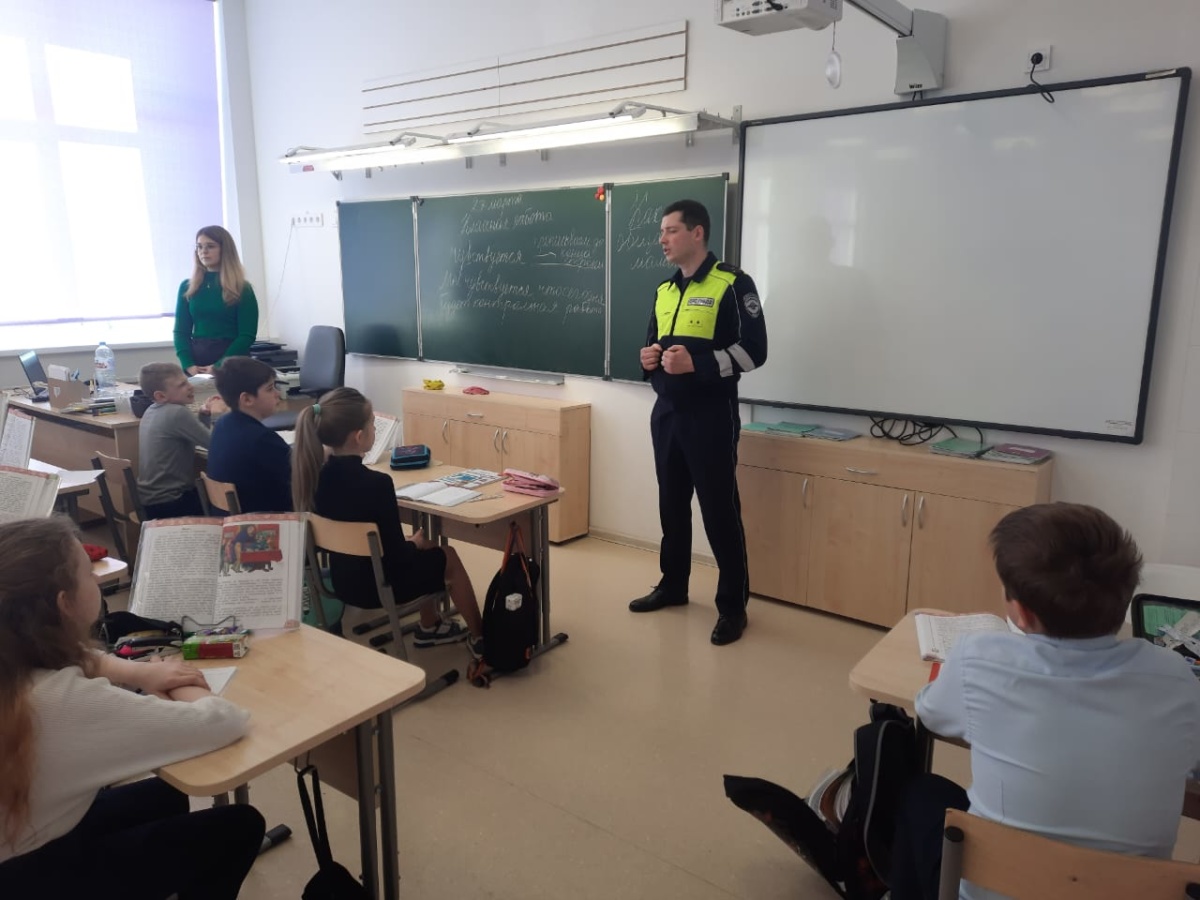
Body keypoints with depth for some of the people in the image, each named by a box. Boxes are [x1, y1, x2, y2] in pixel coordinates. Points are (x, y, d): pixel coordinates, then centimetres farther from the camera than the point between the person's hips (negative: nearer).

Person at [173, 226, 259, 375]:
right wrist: (189, 365, -9)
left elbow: (247, 336, -6)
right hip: (196, 358, 3)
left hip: (232, 364, -2)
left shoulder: (243, 290, 0)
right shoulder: (187, 287, 9)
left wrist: (219, 367, -15)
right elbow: (181, 331, 7)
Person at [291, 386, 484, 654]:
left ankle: (429, 628, 42)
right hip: (378, 585, -7)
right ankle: (479, 639, 34)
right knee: (449, 557, 21)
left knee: (429, 552, 30)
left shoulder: (315, 474, -9)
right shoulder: (376, 483, -31)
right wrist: (416, 543, -1)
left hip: (343, 580, 7)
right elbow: (397, 556, -23)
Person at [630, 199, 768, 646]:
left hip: (710, 415, -7)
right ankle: (672, 585, 32)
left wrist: (697, 363, -24)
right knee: (672, 505, 16)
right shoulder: (664, 290, 14)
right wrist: (648, 358, 0)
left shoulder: (732, 283, -8)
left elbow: (753, 349, -14)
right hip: (666, 412, 7)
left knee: (719, 510, -1)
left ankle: (733, 605, 11)